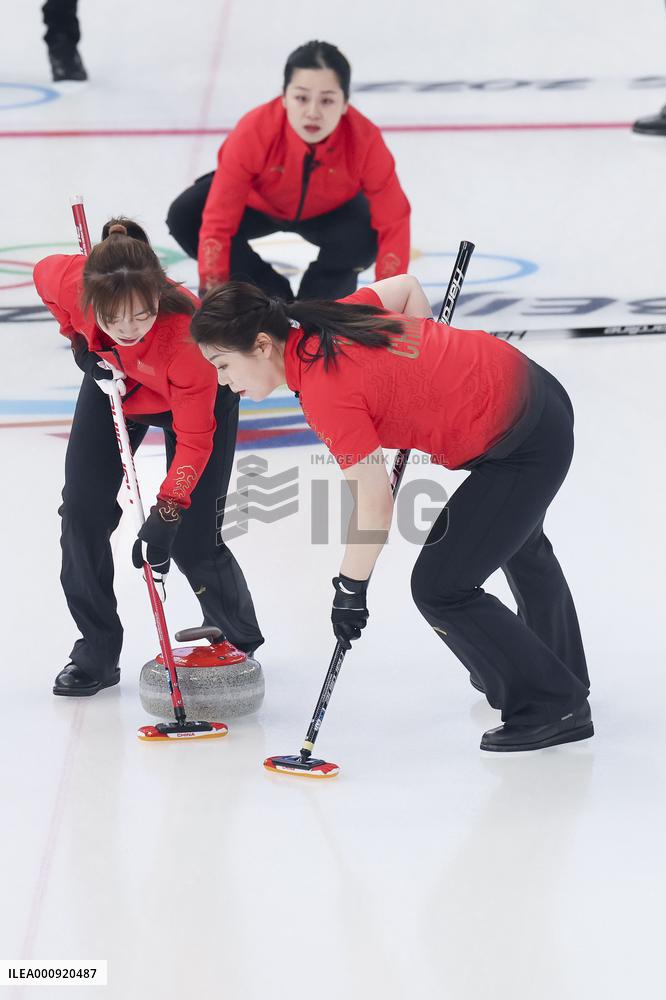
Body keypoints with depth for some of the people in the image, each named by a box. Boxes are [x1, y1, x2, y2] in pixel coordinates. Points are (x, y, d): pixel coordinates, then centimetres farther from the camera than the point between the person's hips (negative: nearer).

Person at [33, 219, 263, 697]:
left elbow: (194, 440, -32)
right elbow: (45, 274, -6)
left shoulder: (188, 333, -44)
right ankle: (97, 650, 11)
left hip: (198, 398, -4)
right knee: (83, 513, -4)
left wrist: (166, 514, -36)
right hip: (113, 387, 4)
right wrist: (82, 345, -12)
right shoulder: (69, 280, -36)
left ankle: (241, 642, 21)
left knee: (192, 541, -5)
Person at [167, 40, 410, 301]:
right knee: (184, 218, -25)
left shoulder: (365, 140, -36)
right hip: (258, 203, 1)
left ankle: (318, 301, 1)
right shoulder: (253, 132, -39)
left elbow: (393, 222, -29)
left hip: (330, 210, -1)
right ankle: (274, 297, -4)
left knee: (364, 238, -34)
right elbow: (218, 221, -35)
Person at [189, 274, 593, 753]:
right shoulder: (331, 318, -3)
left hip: (523, 449, -10)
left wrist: (350, 588, -14)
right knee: (518, 542, 33)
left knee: (441, 588, -5)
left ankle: (554, 706, 9)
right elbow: (407, 287, 15)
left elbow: (375, 503, -25)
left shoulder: (323, 388, -26)